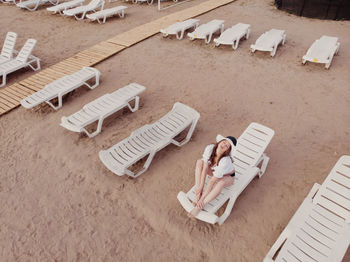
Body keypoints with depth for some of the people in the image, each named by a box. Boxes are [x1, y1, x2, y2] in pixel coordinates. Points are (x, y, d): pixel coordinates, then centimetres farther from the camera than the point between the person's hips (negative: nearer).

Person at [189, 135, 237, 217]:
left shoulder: (225, 161, -40)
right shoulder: (209, 148, -28)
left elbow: (212, 181, -35)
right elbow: (205, 169, -23)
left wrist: (202, 198, -29)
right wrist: (200, 187, -24)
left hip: (227, 177, -5)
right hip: (215, 171, 5)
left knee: (221, 182, -39)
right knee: (199, 162, -20)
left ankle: (199, 207, -29)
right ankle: (197, 196, -21)